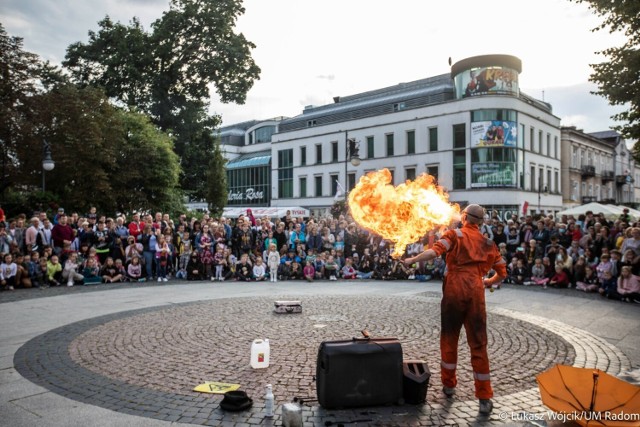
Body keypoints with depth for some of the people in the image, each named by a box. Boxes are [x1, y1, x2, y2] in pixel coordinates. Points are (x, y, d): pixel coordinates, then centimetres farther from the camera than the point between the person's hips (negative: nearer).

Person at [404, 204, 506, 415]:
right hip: (476, 293, 2)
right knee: (478, 344, 4)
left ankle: (449, 384, 28)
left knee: (449, 339, 15)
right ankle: (485, 398, 2)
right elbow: (502, 272, 17)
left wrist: (412, 259, -5)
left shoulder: (455, 234, 3)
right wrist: (488, 282, 35)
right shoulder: (488, 243, 13)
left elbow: (435, 251, -15)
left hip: (454, 291, -2)